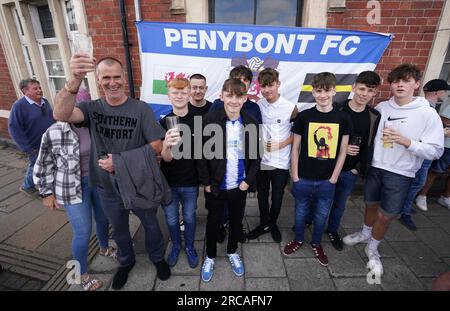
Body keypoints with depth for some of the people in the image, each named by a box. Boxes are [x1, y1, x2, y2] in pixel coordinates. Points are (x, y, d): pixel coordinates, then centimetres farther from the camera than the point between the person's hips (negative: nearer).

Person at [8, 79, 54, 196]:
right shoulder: (19, 105, -15)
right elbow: (14, 128, -16)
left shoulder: (45, 102, 4)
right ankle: (26, 187, 37)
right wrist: (28, 149, -18)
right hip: (36, 147, -5)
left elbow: (52, 119, 15)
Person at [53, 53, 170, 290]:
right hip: (108, 187, 3)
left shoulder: (141, 109, -14)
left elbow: (157, 146, -16)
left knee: (150, 224, 19)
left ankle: (157, 257, 48)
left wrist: (120, 161, -22)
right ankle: (126, 261, 53)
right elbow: (60, 115, -26)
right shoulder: (92, 108, -5)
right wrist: (75, 80, -42)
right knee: (119, 230, 25)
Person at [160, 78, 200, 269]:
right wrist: (166, 146, -39)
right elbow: (166, 158, -17)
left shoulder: (197, 121, -9)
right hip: (168, 182, 1)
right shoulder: (163, 122, -10)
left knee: (189, 218, 18)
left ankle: (189, 247, 43)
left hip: (190, 182, 0)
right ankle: (176, 246, 45)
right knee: (171, 219, 19)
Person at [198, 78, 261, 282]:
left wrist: (248, 181, -4)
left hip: (240, 186, 2)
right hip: (215, 186, -2)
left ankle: (232, 252, 48)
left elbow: (255, 155, 2)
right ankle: (210, 256, 42)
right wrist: (206, 183, -9)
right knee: (213, 222, 17)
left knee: (236, 221, 21)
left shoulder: (251, 123, -4)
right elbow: (203, 154, -9)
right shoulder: (210, 120, -12)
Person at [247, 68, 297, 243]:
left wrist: (281, 144, -13)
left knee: (277, 196, 16)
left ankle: (273, 224, 41)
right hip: (261, 160, 2)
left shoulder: (290, 108, -10)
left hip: (281, 162, -1)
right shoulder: (256, 106, -3)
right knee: (262, 196, 17)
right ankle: (264, 224, 39)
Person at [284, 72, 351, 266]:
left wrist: (333, 179, -3)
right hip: (303, 179, -1)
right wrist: (295, 177, -5)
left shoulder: (343, 118, -3)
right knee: (301, 212, 16)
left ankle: (316, 244, 41)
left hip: (327, 180, 1)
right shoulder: (303, 116, -7)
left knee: (321, 215, 17)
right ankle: (298, 239, 40)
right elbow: (295, 148, -3)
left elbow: (342, 152, 1)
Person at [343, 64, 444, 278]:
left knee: (385, 216, 7)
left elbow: (436, 150, -11)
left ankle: (372, 249, 32)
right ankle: (365, 234, 46)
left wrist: (406, 141, -26)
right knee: (371, 205, 20)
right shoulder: (382, 107, 0)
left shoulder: (428, 114, -10)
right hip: (375, 166, 3)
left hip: (400, 174, -3)